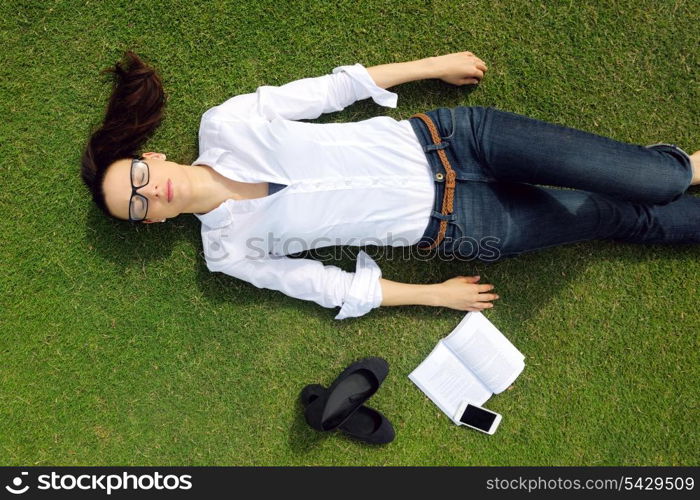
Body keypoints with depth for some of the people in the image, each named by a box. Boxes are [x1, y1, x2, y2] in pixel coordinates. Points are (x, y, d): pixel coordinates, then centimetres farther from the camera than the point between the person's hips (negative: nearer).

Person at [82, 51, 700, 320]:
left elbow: (332, 88, 4)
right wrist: (436, 295, 0)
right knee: (624, 220, 2)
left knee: (641, 182, -6)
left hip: (444, 136, 1)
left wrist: (435, 64, 5)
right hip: (454, 229, -1)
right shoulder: (229, 250, -3)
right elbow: (335, 288, 0)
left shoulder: (224, 124, -2)